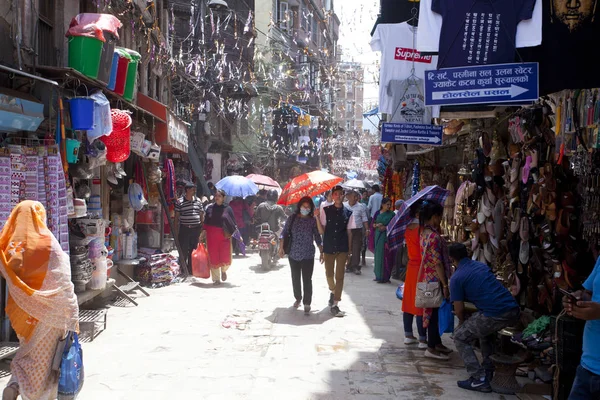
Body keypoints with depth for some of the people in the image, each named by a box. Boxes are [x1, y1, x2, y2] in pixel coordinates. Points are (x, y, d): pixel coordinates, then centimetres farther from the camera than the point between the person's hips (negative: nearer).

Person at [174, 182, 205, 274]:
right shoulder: (180, 202, -3)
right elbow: (177, 216, 0)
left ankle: (191, 268, 20)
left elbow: (201, 214, 15)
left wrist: (202, 227, 10)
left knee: (194, 249, 9)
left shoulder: (198, 201, 9)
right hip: (184, 228, -4)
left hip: (196, 228, 4)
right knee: (183, 249, -2)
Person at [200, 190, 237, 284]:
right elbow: (206, 222, 10)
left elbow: (233, 223, 6)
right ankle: (216, 278, 15)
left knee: (225, 258, -5)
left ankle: (223, 270, 29)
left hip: (225, 235, -1)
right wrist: (203, 232, 1)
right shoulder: (210, 208, 7)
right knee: (213, 257, 2)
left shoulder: (228, 209, 3)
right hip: (211, 236, 1)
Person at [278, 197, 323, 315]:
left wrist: (322, 251, -2)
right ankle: (298, 298, 34)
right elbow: (284, 233, 1)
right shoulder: (292, 218, 1)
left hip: (308, 255, -2)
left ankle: (307, 303, 8)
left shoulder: (313, 220, -2)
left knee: (307, 280, -2)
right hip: (294, 254, 2)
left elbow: (317, 237, 2)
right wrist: (281, 247, -7)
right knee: (295, 279, 14)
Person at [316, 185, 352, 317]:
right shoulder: (326, 210, 1)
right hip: (328, 247, 0)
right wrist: (317, 218, -15)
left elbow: (349, 232, 5)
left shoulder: (348, 213, 3)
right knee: (329, 274, 8)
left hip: (342, 249, 0)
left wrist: (349, 250, 1)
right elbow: (322, 231, -1)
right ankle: (333, 291, 41)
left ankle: (335, 304, 2)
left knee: (339, 276, -3)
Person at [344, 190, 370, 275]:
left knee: (356, 249, -6)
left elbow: (364, 219, 6)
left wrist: (367, 229, -1)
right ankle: (349, 266, 14)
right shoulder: (343, 206, 5)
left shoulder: (361, 207, 4)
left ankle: (356, 266, -3)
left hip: (357, 230, -1)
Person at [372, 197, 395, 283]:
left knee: (385, 256, -7)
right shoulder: (378, 213, 11)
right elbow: (373, 224, 12)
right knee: (378, 255, 6)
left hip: (387, 237, -4)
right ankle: (378, 275, 15)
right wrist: (377, 225, -9)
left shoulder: (392, 214, 2)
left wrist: (386, 227, -14)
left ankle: (385, 277, -4)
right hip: (378, 236, 4)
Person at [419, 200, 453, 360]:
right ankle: (431, 348, 8)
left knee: (435, 311, 17)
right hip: (436, 280, -9)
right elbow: (438, 263, -22)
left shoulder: (425, 233, 7)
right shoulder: (434, 236, -21)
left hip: (428, 278, 9)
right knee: (436, 311, -1)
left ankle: (437, 343, 29)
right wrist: (445, 284, -19)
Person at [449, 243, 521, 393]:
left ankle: (479, 380, 4)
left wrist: (462, 322, 29)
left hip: (495, 315, -7)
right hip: (514, 311, 7)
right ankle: (488, 371, 37)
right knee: (484, 327, 36)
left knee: (460, 337, 13)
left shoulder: (456, 278, 2)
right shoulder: (482, 265, 23)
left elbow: (459, 310, 5)